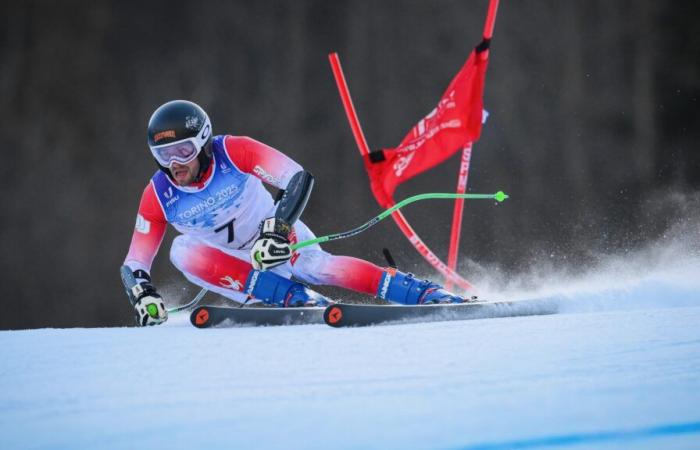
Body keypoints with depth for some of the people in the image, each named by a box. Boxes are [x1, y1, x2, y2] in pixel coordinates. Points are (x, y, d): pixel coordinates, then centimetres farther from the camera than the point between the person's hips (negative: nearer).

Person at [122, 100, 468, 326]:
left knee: (319, 268, -32)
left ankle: (427, 294, -31)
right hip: (237, 265, 3)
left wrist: (276, 229, -40)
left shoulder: (233, 152, -23)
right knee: (183, 251, -27)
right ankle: (294, 298, -28)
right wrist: (143, 294, -33)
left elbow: (299, 178, -28)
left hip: (281, 241, -3)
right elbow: (134, 264, -11)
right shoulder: (158, 195, -16)